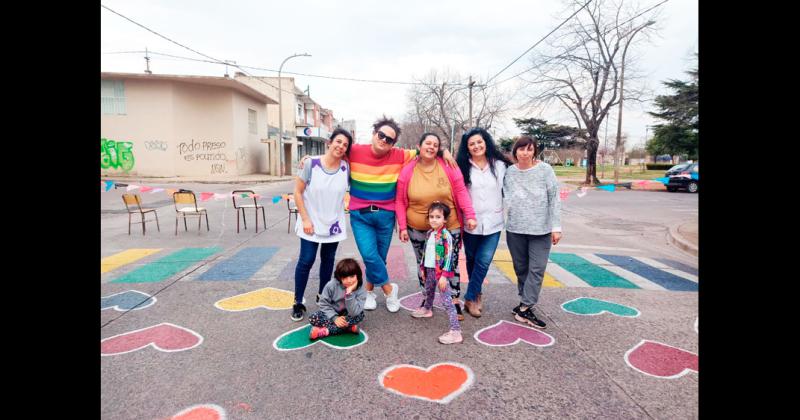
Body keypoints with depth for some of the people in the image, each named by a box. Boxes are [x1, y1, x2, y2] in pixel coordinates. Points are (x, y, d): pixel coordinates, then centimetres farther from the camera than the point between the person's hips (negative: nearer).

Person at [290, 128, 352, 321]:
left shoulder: (346, 168, -6)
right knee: (306, 261, -4)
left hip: (334, 224, 3)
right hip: (311, 223, -3)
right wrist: (305, 219, -12)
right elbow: (298, 192, -8)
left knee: (328, 260, 13)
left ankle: (322, 295, 31)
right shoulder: (312, 164, -12)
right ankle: (298, 303, 9)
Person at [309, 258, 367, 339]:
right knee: (312, 318, -25)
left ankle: (324, 331, -27)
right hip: (332, 314, 1)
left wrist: (349, 294, -38)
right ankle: (349, 327, -23)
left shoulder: (360, 291, -21)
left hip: (346, 317, 0)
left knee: (360, 315, -31)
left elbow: (354, 313, -30)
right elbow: (324, 304, -12)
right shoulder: (331, 285, -19)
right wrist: (335, 318, -25)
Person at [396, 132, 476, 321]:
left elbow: (461, 192, -4)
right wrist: (402, 226, -3)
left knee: (451, 265, 8)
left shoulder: (448, 167, -9)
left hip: (448, 228, -1)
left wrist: (470, 215, -11)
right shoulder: (407, 171, -6)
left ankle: (455, 302, 24)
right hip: (418, 230, 1)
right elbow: (400, 201, -1)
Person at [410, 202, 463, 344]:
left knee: (447, 300, -12)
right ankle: (427, 309, 61)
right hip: (429, 269, 8)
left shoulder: (445, 235, -18)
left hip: (441, 271, -8)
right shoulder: (429, 233, 5)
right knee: (428, 291, 31)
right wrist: (423, 268, 17)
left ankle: (456, 332, -12)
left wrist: (444, 275, -21)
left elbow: (449, 256, -19)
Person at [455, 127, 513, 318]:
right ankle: (477, 293, 32)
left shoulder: (500, 165, 3)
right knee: (472, 260, 13)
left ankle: (470, 298, 9)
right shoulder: (462, 167, -1)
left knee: (483, 262, -5)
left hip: (493, 222, 0)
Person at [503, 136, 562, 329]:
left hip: (541, 230, -2)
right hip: (515, 229, 2)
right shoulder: (508, 172, 1)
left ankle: (525, 307, 3)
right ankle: (526, 305, 23)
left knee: (537, 269, -4)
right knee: (521, 268, 10)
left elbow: (554, 199, -5)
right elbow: (503, 196, 10)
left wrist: (556, 226, -7)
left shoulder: (545, 170, -5)